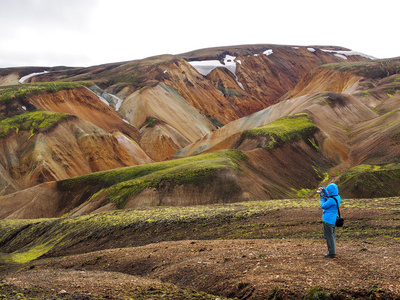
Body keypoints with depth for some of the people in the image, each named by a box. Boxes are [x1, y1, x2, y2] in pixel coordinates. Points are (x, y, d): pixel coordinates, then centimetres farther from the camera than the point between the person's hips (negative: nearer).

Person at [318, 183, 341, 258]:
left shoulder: (332, 200, -24)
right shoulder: (337, 197, 5)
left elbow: (323, 206, -15)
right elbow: (328, 197, 24)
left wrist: (322, 198, -1)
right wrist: (323, 190, 14)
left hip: (328, 220, -10)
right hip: (333, 220, 10)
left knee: (329, 236, -1)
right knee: (331, 236, 18)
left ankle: (331, 253, 4)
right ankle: (332, 251, 27)